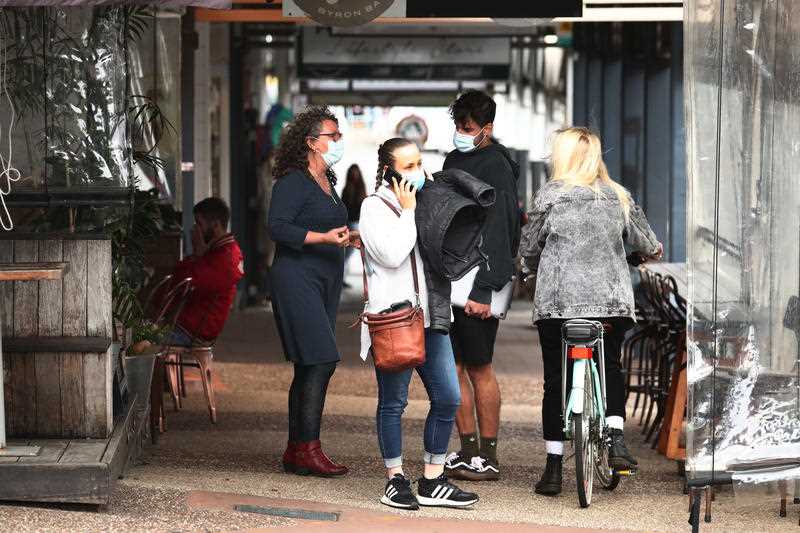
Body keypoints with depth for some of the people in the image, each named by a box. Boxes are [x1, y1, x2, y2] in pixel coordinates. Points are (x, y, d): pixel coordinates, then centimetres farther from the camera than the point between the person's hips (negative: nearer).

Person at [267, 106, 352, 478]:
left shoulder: (327, 182, 18)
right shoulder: (293, 182, -10)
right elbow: (277, 227, -20)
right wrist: (324, 238, -24)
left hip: (325, 281, 9)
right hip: (297, 279, -9)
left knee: (309, 368, 7)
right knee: (321, 360, -17)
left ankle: (295, 452, 10)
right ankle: (308, 447, -15)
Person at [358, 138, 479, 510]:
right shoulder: (375, 207, -5)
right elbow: (392, 254, -19)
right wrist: (407, 211, -11)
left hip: (429, 317, 7)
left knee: (448, 398, 2)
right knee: (393, 402, 2)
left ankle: (432, 482, 11)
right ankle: (395, 481, 12)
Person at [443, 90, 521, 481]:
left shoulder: (495, 167, -11)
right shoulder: (454, 161, 16)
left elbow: (497, 233, -18)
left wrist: (483, 291, -23)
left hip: (479, 286, -8)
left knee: (479, 368, -3)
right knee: (452, 366, 8)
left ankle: (488, 457, 3)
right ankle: (468, 450, 15)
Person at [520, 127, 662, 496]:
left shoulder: (551, 194, -3)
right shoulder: (619, 197, 6)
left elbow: (529, 247, 3)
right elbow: (643, 241, 18)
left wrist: (533, 273, 25)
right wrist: (653, 249, 42)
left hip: (558, 300, -3)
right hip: (612, 299, 3)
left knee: (555, 380, 5)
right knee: (610, 368, 23)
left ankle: (553, 468, 4)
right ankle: (617, 440, 4)